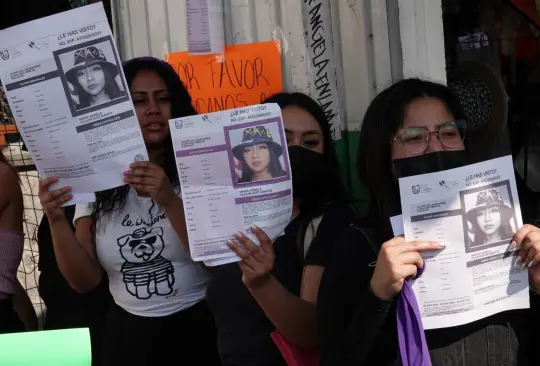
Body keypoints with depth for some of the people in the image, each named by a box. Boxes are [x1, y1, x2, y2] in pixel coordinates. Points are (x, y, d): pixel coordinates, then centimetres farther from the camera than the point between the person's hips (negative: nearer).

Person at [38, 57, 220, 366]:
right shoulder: (97, 182, 1)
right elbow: (86, 281, 0)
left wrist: (169, 202, -27)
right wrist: (56, 220, -16)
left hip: (199, 325, -3)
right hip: (127, 332, 3)